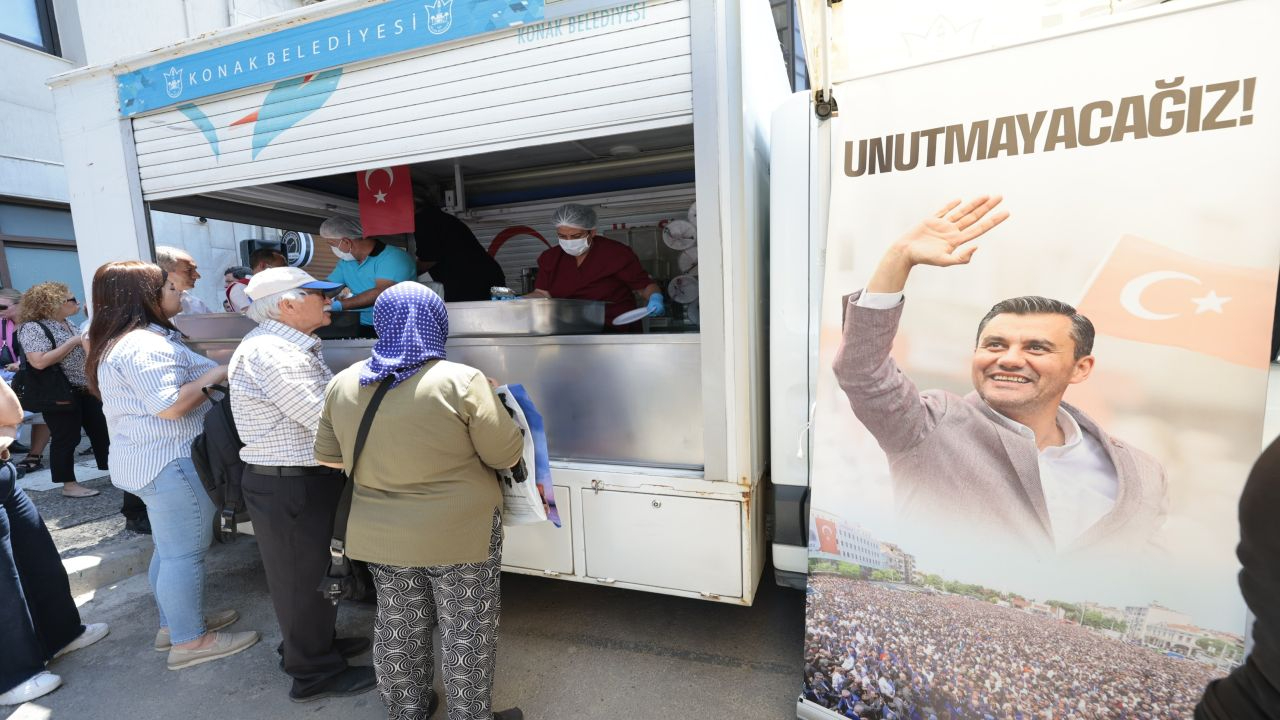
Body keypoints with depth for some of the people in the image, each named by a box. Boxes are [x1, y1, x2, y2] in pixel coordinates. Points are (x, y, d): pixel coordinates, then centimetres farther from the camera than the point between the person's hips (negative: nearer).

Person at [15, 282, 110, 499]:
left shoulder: (66, 324, 10)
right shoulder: (33, 327, -15)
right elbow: (39, 362, -27)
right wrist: (73, 342, -21)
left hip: (86, 389, 8)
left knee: (101, 431, 13)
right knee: (66, 439, 2)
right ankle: (69, 484, 13)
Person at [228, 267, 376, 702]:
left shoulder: (288, 344, 11)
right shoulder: (272, 352, -23)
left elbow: (319, 406, 8)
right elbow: (326, 421, -27)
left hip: (298, 480, 10)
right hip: (288, 487, -10)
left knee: (310, 571, 24)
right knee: (302, 578, 7)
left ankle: (313, 645, 45)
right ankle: (316, 674, 27)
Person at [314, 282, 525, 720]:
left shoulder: (343, 384, -3)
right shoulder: (460, 382, -21)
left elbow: (328, 456, 9)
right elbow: (507, 455, -15)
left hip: (380, 535, 6)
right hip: (459, 535, -5)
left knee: (397, 628, 24)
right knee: (466, 634, 14)